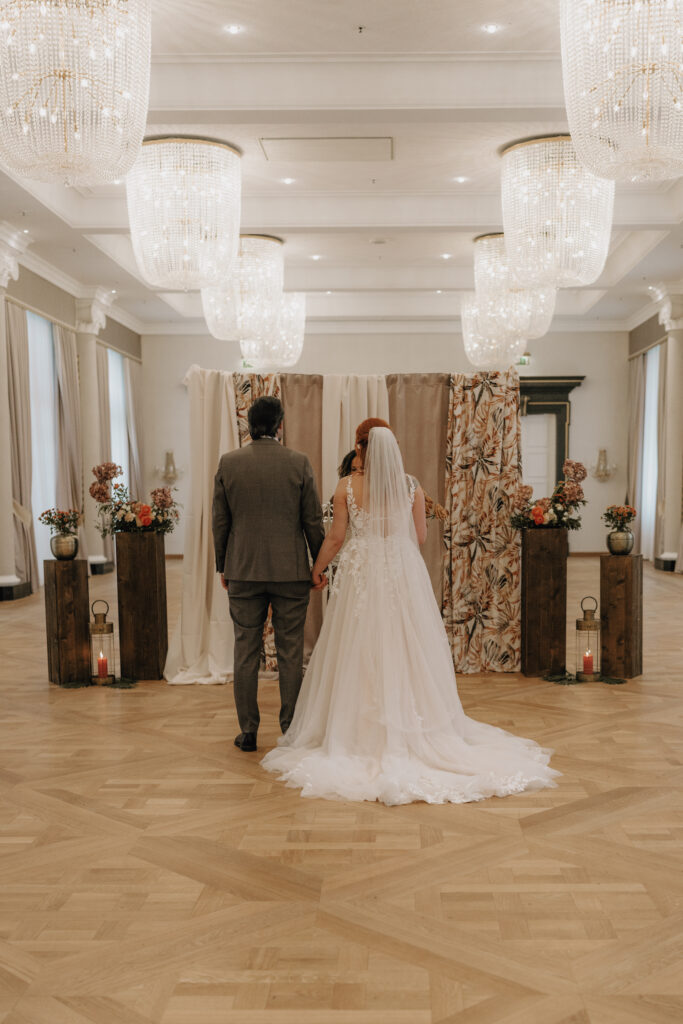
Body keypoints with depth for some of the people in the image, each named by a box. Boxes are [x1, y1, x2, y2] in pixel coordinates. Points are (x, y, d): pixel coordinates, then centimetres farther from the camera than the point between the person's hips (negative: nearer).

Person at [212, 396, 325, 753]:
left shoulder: (228, 463, -1)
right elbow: (313, 521, -2)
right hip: (291, 571, -1)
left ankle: (248, 730, 16)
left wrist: (222, 566, 13)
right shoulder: (299, 462, -5)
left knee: (246, 652, 9)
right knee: (290, 653, 8)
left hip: (243, 571, 1)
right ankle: (291, 729, 15)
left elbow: (220, 521, 3)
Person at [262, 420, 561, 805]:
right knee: (408, 652, 10)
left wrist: (317, 569, 13)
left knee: (361, 655, 8)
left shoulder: (347, 487, -6)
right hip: (404, 574, 1)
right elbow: (420, 536, 3)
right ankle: (417, 731, 18)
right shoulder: (411, 486, -2)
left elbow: (336, 538, -1)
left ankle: (361, 734, 15)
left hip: (362, 575, -1)